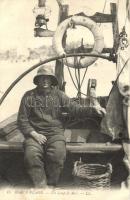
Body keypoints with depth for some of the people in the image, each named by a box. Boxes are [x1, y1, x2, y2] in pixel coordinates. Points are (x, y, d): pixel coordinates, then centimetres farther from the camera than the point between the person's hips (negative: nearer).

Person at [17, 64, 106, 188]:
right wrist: (34, 134, -9)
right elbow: (22, 120, 6)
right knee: (31, 155, -30)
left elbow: (75, 109, 2)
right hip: (35, 133, 0)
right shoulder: (29, 96, 7)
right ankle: (41, 186, -16)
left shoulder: (58, 95, 11)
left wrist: (93, 109, -15)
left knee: (58, 154, -29)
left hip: (55, 132, 1)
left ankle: (51, 185, -9)